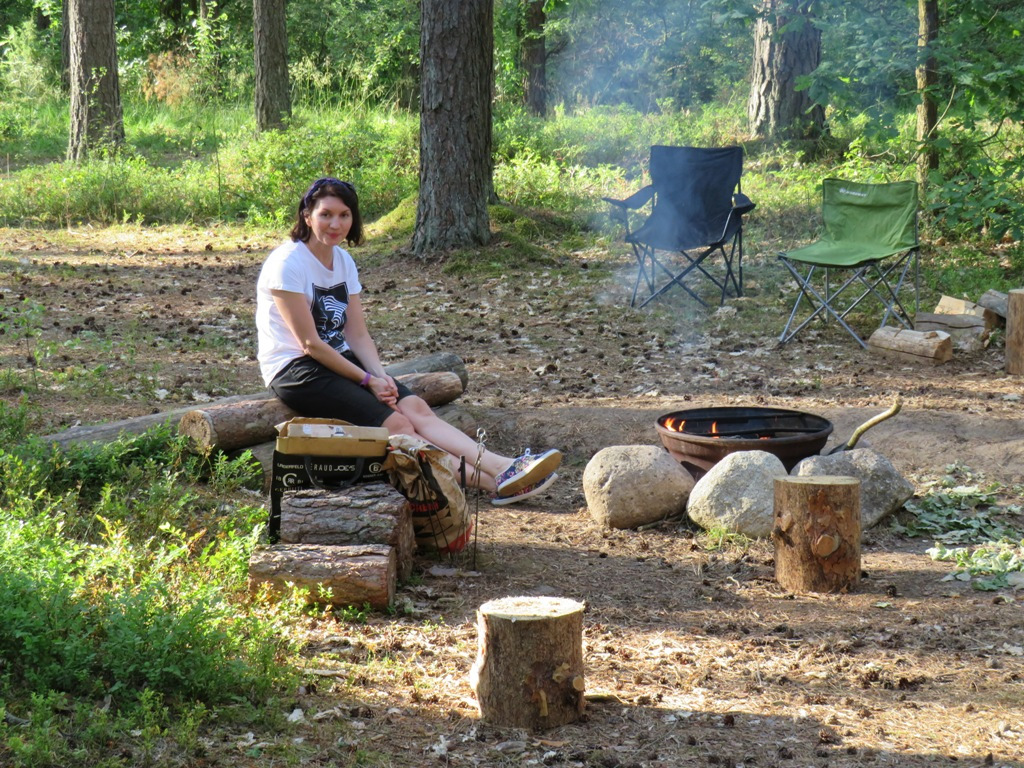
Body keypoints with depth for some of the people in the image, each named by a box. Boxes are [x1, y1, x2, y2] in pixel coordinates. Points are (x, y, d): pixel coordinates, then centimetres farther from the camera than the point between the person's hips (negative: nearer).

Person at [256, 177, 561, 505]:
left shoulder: (344, 261, 10)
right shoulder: (288, 263, -13)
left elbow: (358, 334, 6)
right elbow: (310, 343, -16)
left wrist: (380, 375, -12)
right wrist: (367, 380, -15)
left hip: (339, 358, 7)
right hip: (294, 370, -7)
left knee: (415, 408, -17)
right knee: (395, 424, -23)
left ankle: (503, 468, -34)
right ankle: (492, 483, -34)